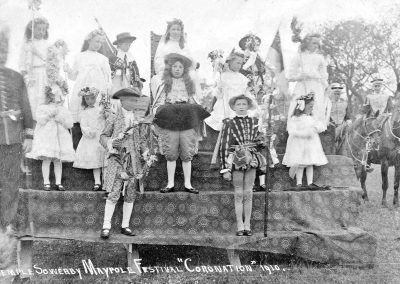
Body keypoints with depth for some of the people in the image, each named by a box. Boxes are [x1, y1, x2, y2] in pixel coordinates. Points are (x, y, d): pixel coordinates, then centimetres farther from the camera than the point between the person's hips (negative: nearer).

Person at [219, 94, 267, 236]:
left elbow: (258, 142, 16)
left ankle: (247, 225, 15)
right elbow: (224, 146, -7)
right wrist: (225, 168, -10)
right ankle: (240, 227, 10)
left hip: (251, 161, 3)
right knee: (239, 194, 3)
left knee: (248, 193, 7)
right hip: (236, 161, -3)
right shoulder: (229, 123, -5)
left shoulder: (254, 122, 6)